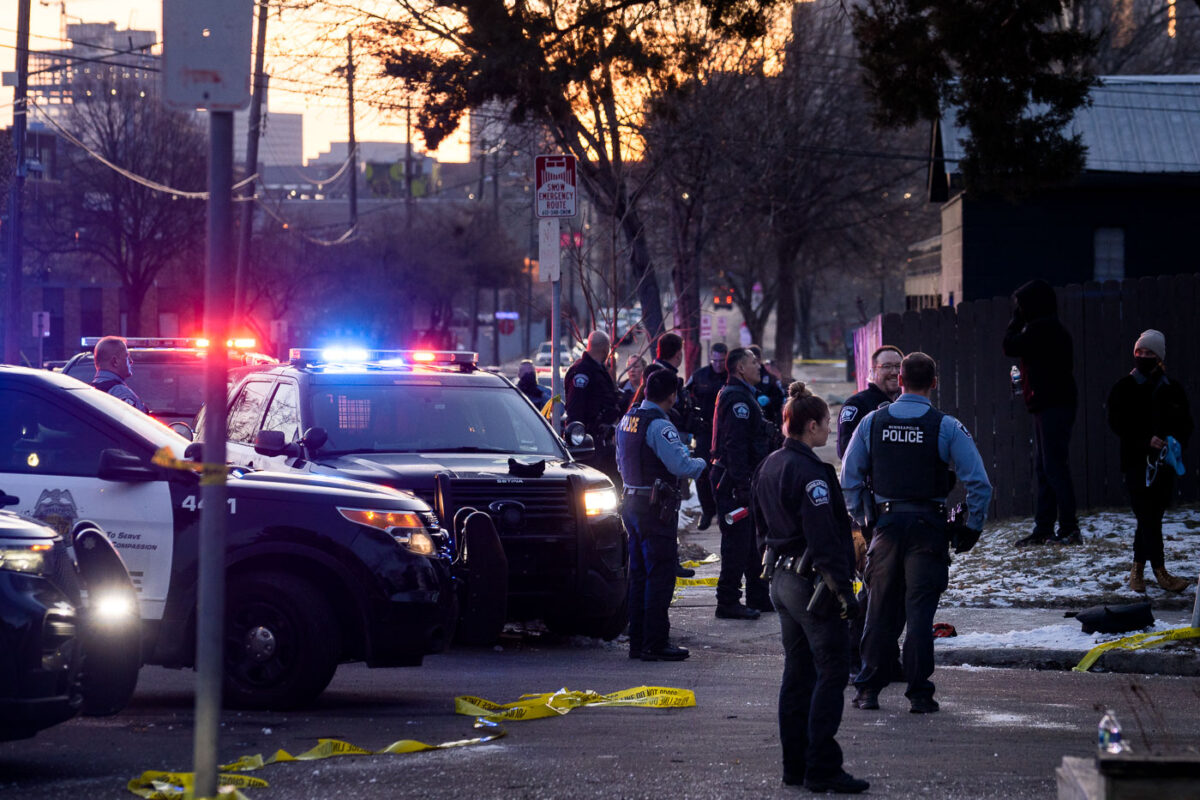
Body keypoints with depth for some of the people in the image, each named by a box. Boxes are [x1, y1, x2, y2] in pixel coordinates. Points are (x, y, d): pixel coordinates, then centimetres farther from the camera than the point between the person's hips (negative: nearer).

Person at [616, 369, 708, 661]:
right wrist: (701, 463, -5)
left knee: (639, 574, 15)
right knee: (660, 575, -4)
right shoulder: (659, 426, -19)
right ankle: (655, 644, -5)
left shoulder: (627, 420, 10)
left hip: (632, 503, 9)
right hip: (655, 508, -9)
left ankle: (637, 642, 18)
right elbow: (681, 465, -24)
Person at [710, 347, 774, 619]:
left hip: (739, 481, 11)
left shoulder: (741, 395, 18)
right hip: (735, 481, -11)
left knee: (753, 542, 17)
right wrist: (743, 486, -26)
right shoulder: (737, 398, -17)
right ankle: (728, 603, -4)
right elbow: (735, 445, -23)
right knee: (737, 543, -7)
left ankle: (759, 597, 25)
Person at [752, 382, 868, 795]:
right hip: (812, 581, -10)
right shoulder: (810, 472, -19)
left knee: (797, 672, 14)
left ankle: (795, 765, 16)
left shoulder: (769, 467, 10)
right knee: (831, 672, -6)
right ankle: (822, 769, -9)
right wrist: (843, 589, -19)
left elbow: (763, 528, 19)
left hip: (782, 578, 10)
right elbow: (823, 538, -22)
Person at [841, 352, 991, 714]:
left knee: (880, 607, 11)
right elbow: (979, 483, -9)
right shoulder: (946, 427, -6)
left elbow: (849, 478, 5)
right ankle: (919, 694, 1)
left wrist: (860, 522, 14)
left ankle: (868, 689, 13)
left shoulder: (872, 422, 2)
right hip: (928, 526, -2)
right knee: (920, 610, 1)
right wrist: (971, 528, 1)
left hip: (886, 524, 2)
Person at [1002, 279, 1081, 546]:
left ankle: (1069, 529, -12)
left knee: (1054, 466, -11)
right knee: (1043, 466, 11)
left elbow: (1010, 347, -14)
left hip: (1053, 405, -10)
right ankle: (1043, 528, 13)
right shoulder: (1048, 327, 18)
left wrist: (1015, 321, -1)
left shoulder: (1042, 328, -13)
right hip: (1047, 405, 10)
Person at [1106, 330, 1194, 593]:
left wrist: (1176, 441, -10)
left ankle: (1138, 569, 16)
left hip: (1164, 462, 3)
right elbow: (1117, 423, -5)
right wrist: (1146, 440, -17)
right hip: (1136, 461, -3)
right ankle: (1160, 572, -10)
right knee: (1148, 516, -9)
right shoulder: (1124, 388, 1)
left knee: (1151, 517, 5)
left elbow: (1185, 423, 11)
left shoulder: (1172, 389, 8)